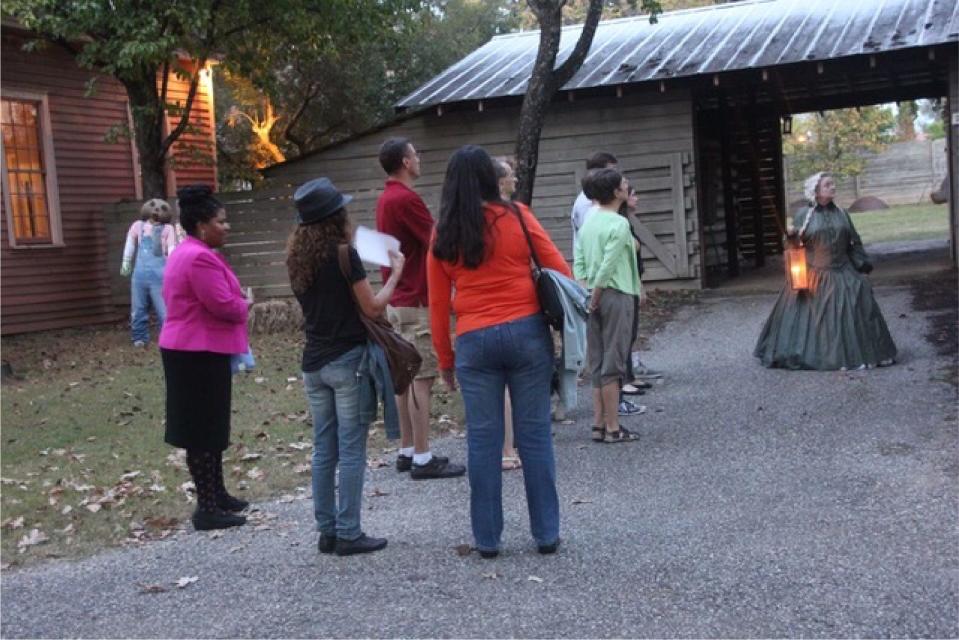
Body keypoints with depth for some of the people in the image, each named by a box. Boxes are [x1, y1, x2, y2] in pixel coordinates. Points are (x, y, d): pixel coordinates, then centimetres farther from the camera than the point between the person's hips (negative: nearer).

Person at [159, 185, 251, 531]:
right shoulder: (200, 258, -21)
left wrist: (237, 304, 8)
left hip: (192, 349, 11)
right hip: (200, 353, -11)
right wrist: (245, 306, -3)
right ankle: (207, 508, 2)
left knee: (209, 426, 18)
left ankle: (216, 494, 28)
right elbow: (224, 305, -24)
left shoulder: (186, 253, 15)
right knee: (203, 430, -5)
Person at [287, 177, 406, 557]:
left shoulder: (297, 259, 7)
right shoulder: (344, 255, -13)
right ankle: (348, 535, 3)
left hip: (313, 364, 7)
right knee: (351, 451, 0)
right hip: (347, 361, -7)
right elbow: (373, 308, -9)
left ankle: (327, 532, 17)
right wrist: (395, 273, 4)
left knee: (324, 451, 12)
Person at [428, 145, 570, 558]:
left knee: (483, 440, 8)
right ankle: (546, 533, 13)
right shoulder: (516, 217, 0)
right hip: (527, 332, -1)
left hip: (475, 341, 1)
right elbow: (560, 270, 0)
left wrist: (445, 361, 14)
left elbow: (438, 307, 6)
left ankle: (487, 539, 14)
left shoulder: (444, 236, 4)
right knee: (534, 434, 7)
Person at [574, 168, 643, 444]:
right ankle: (612, 427, 2)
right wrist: (595, 298, -12)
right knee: (613, 363, -3)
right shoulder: (619, 224, -13)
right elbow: (607, 267, -19)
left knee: (597, 363, 11)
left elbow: (578, 263, 8)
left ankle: (599, 424, 16)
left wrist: (587, 295, 7)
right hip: (616, 296, -7)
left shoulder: (588, 222, 10)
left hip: (595, 297, 8)